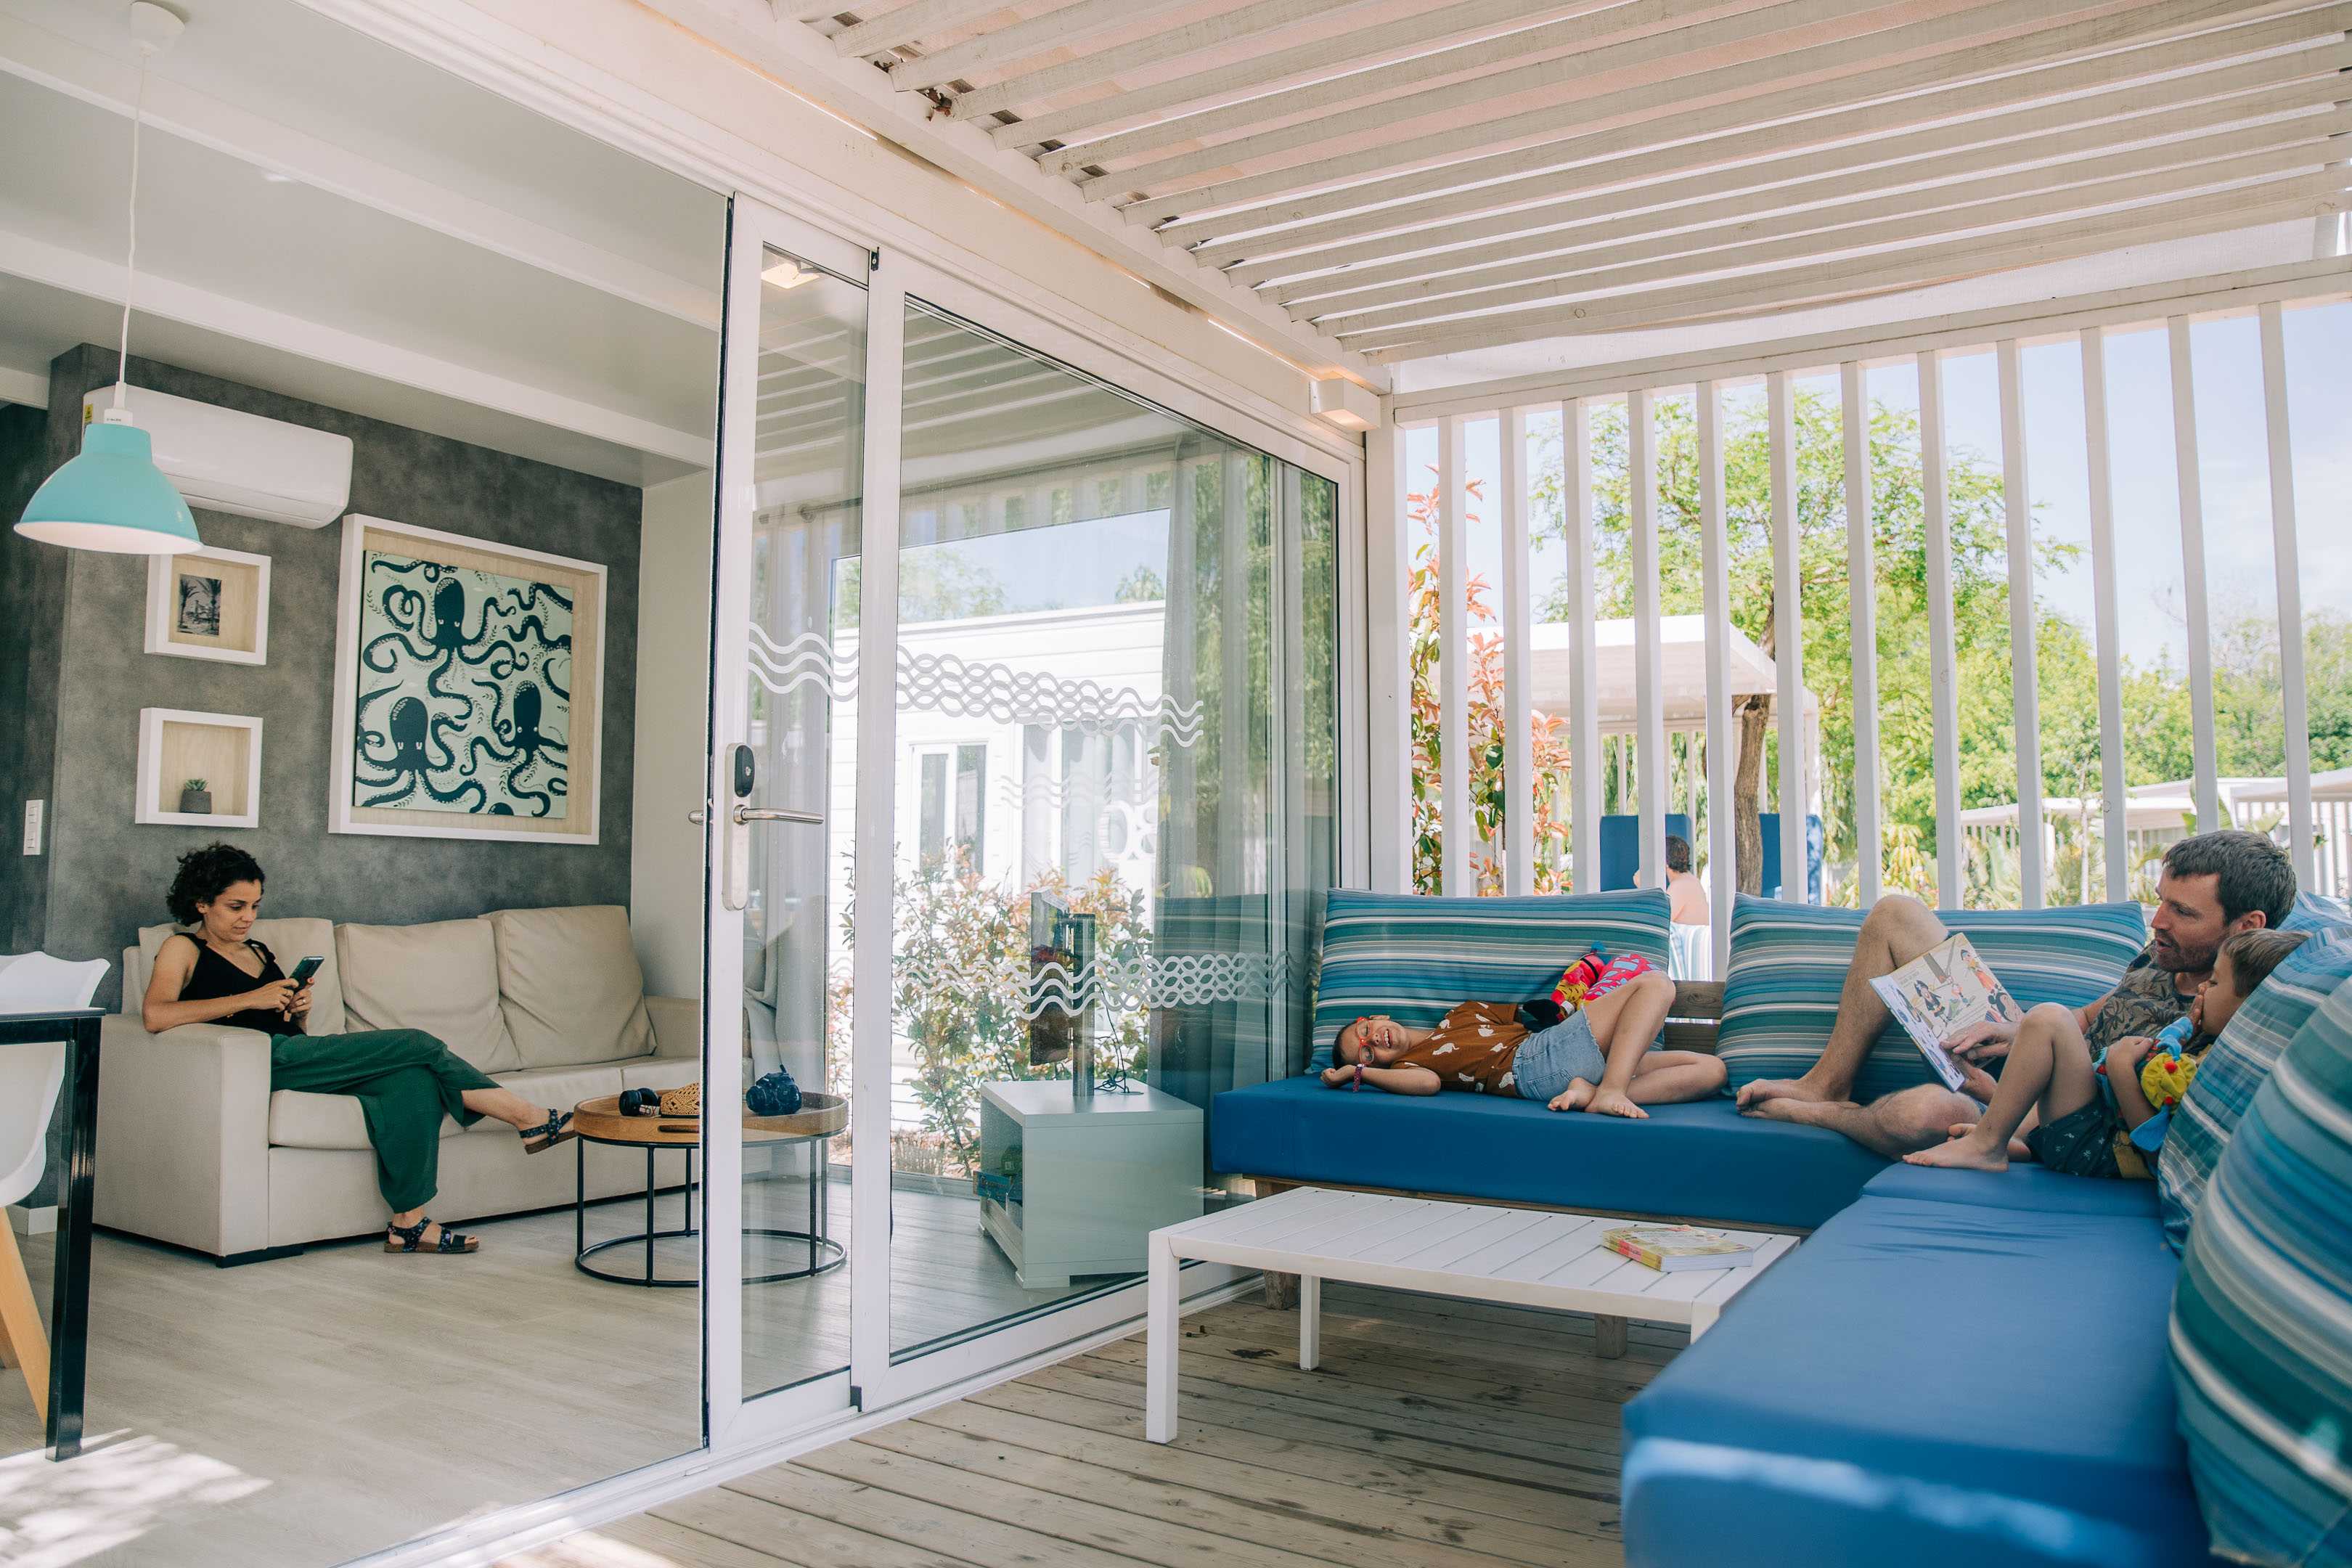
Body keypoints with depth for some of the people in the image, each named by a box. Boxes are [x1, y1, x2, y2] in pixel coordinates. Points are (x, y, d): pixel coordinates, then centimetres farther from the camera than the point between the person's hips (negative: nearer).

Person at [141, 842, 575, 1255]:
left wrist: (299, 1009, 4)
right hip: (265, 1062, -7)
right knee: (418, 1046, -19)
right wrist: (251, 999, -16)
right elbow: (154, 1015, -15)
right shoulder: (182, 948, 7)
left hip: (292, 1053, 7)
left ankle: (409, 1222, -26)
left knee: (415, 1078, -23)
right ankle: (531, 1119, -13)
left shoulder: (258, 951, 28)